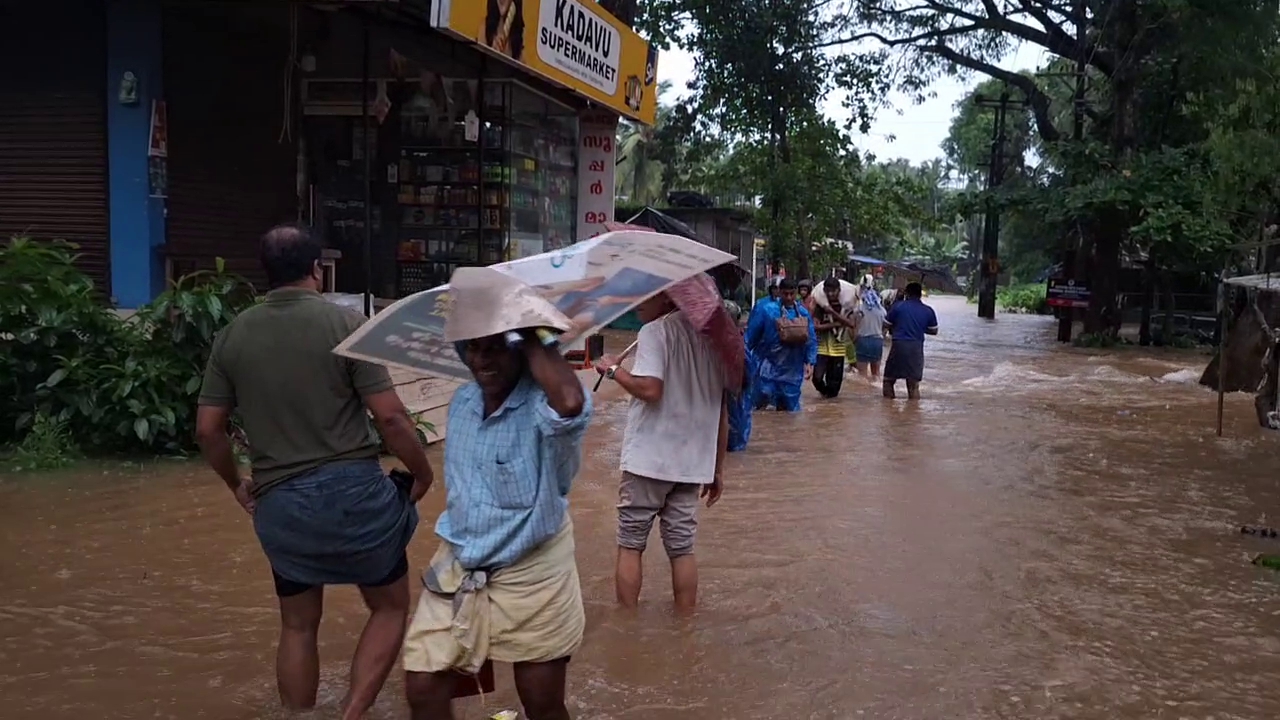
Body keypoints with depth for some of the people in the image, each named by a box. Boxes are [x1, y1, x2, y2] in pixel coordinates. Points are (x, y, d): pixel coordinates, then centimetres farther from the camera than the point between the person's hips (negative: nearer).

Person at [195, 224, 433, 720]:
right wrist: (422, 471, 3)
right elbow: (390, 416, -12)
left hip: (278, 503, 4)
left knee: (298, 625, 21)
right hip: (352, 490, -3)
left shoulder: (233, 335, 4)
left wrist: (237, 484, 22)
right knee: (390, 606, 16)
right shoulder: (346, 323, -8)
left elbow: (207, 428, 6)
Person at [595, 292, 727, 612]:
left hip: (649, 459, -6)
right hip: (691, 462, 6)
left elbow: (650, 389, -24)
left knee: (630, 544, 8)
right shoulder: (711, 335, 11)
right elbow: (722, 413, 13)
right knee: (682, 548, 11)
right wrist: (717, 469, 19)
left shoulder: (655, 331, -10)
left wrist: (613, 369, -7)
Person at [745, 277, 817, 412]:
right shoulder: (768, 310, -8)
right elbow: (751, 336, -4)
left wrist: (810, 363, 0)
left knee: (790, 408, 8)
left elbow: (811, 340, 8)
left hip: (792, 370, 3)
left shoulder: (803, 313, 3)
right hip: (769, 365, -3)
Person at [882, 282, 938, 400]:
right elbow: (934, 331, 13)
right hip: (916, 348, 2)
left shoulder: (898, 306, -1)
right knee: (914, 385, 8)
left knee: (889, 379, 12)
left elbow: (886, 324, 3)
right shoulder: (928, 311, 6)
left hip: (899, 345, -2)